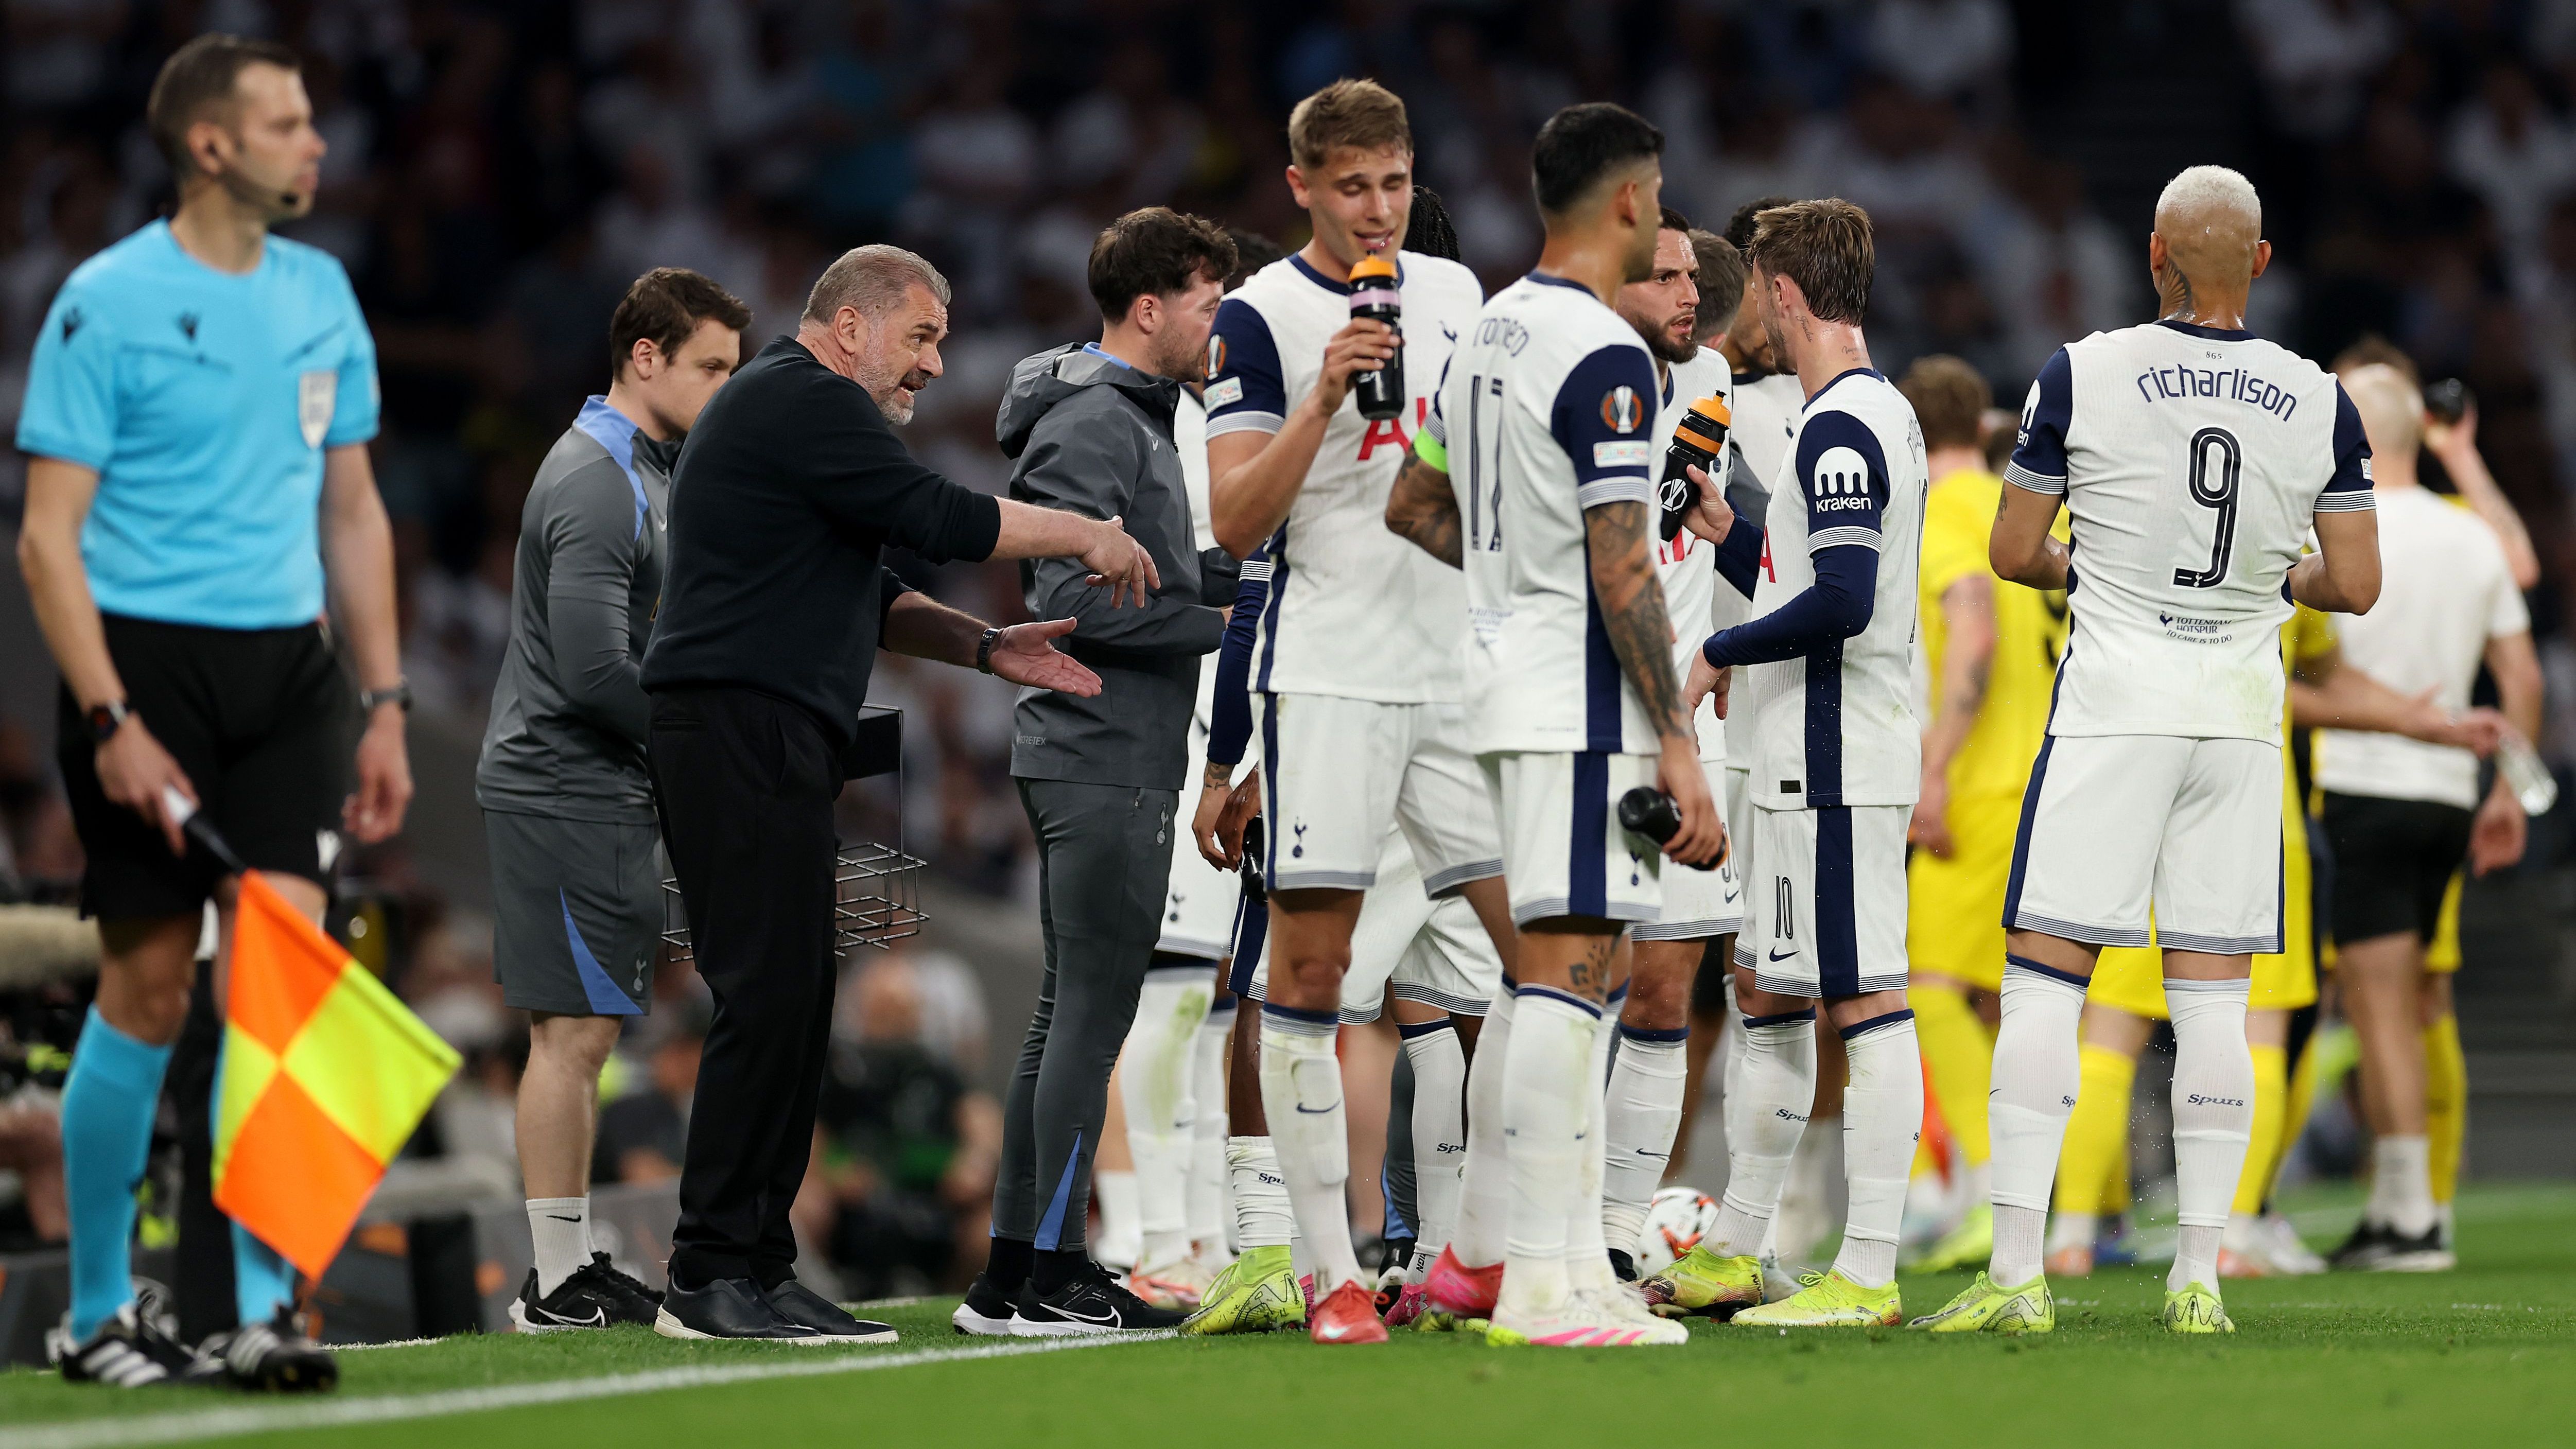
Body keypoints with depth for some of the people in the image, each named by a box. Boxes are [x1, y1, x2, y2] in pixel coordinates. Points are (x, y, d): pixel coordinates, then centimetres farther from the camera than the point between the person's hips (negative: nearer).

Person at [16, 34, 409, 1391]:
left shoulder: (321, 295, 12)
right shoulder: (108, 302, -6)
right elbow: (49, 536, -8)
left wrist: (384, 704, 13)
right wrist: (112, 723, -17)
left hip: (289, 669, 4)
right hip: (148, 664, -4)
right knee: (148, 988, -1)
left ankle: (263, 1307, -10)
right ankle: (96, 1313, 12)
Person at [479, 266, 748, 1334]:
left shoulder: (643, 471, 17)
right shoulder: (595, 485, -16)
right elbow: (595, 667, -24)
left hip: (594, 792, 10)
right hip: (566, 793, -10)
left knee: (581, 1035, 11)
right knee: (574, 1032, -9)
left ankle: (575, 1267, 14)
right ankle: (558, 1285, -7)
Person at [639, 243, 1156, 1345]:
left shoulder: (790, 407, 27)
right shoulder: (804, 401, -7)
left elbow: (864, 593, 26)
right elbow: (937, 519, -14)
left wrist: (988, 649, 14)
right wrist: (1086, 535, -2)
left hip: (765, 745, 11)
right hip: (742, 728, -11)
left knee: (788, 1007, 8)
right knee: (770, 998, -13)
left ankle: (752, 1271, 8)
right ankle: (716, 1279, -15)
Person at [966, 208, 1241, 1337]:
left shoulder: (1134, 420, 20)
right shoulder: (1091, 425, -14)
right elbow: (1075, 598, -21)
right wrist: (1217, 624, -14)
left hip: (1116, 763, 11)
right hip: (1101, 759, -11)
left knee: (1072, 1014, 11)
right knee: (1092, 1013, -9)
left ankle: (1016, 1271, 14)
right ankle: (1049, 1276, -9)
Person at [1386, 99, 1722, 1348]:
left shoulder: (1490, 332, 13)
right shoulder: (1602, 357, -15)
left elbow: (1414, 508, 24)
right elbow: (1621, 573, -19)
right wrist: (1678, 749, -18)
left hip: (1507, 673, 10)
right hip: (1582, 693, -10)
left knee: (1540, 973, 16)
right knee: (1567, 971, -10)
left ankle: (1480, 1257, 20)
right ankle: (1545, 1288, -13)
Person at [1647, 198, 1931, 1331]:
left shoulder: (1841, 429, -15)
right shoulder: (1875, 414, 18)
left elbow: (1843, 605, -23)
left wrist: (1718, 655, -12)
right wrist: (1727, 535, 20)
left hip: (1835, 767, -11)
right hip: (1807, 767, 11)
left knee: (1862, 1001, -9)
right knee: (1767, 994, 16)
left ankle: (1868, 1274, -10)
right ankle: (1731, 1255, 23)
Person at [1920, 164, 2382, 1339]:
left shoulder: (2085, 377, -7)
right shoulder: (2316, 403, 1)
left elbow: (2012, 554, 0)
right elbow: (2355, 585, 3)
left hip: (2113, 707, -3)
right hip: (2241, 713, 3)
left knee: (2045, 976, -1)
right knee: (2212, 995, 6)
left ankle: (2016, 1273, -8)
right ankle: (2199, 1277, 6)